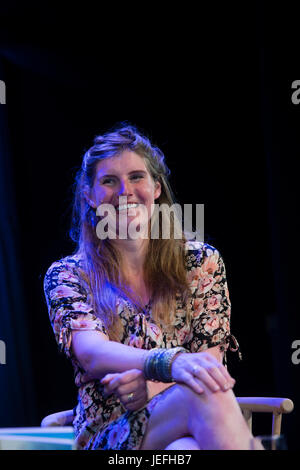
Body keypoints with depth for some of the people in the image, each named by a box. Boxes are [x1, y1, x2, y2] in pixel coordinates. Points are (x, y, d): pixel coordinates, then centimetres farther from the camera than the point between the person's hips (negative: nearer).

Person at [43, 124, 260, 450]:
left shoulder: (201, 262, 10)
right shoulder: (66, 276, 5)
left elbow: (210, 365, 3)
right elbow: (91, 353, -14)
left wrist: (153, 387, -20)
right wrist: (171, 363, -35)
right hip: (108, 434, -1)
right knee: (202, 394, -34)